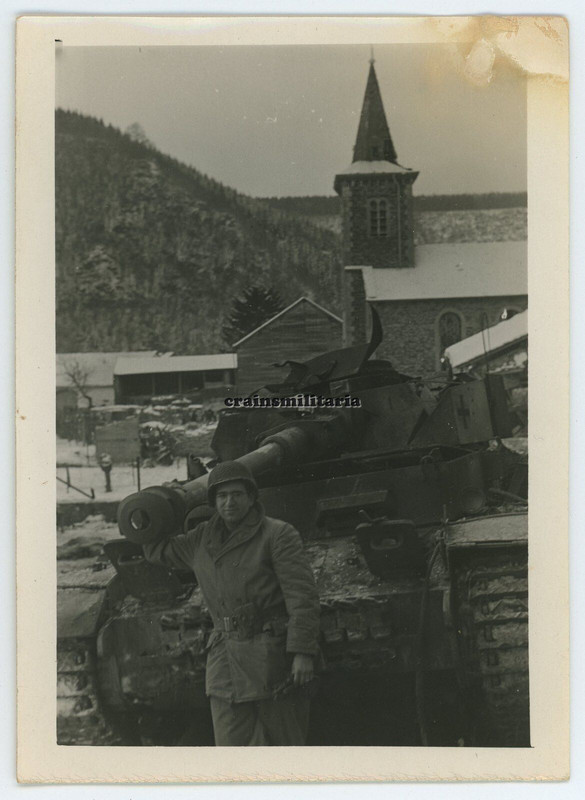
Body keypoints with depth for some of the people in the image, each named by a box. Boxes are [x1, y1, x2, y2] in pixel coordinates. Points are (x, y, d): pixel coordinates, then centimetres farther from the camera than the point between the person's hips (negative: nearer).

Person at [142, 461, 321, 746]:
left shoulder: (278, 535, -4)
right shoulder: (201, 540, 13)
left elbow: (302, 596, -10)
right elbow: (158, 550, 30)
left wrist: (303, 653, -18)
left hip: (274, 662, -4)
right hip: (225, 665, 5)